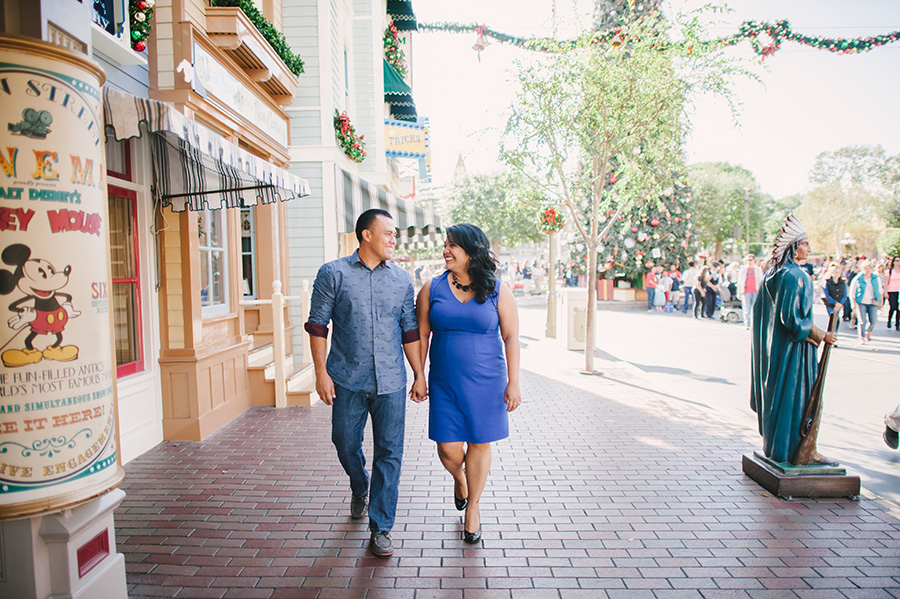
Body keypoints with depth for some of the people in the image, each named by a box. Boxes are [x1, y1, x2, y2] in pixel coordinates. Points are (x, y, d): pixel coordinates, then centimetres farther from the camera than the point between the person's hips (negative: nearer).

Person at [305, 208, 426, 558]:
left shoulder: (402, 279, 8)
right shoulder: (333, 274, 0)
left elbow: (410, 331, 12)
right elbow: (318, 325, 0)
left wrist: (419, 375, 9)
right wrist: (321, 372, -7)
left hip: (391, 382, 2)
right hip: (347, 380, -1)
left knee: (389, 454, 2)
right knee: (346, 446, 13)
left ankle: (380, 529, 16)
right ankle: (359, 492, 46)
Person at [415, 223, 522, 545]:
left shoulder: (498, 291, -3)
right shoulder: (432, 289, 1)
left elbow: (511, 338, -2)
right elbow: (422, 335, 5)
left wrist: (513, 382, -5)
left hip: (485, 382, -1)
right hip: (444, 383, 1)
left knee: (479, 444, 8)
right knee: (448, 448, 1)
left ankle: (473, 507, 31)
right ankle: (459, 479, 38)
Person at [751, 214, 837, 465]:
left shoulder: (772, 274, 8)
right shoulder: (793, 276, -19)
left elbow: (758, 308, 14)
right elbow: (792, 318, -23)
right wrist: (821, 335, -14)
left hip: (774, 346, 9)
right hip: (792, 349, -9)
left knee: (774, 393, 15)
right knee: (800, 396, 0)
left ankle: (772, 443, 25)